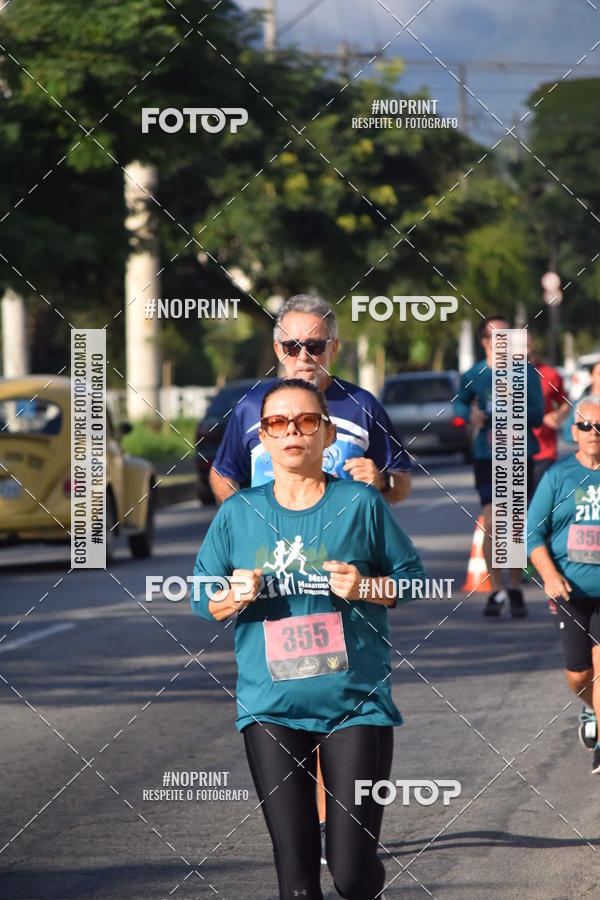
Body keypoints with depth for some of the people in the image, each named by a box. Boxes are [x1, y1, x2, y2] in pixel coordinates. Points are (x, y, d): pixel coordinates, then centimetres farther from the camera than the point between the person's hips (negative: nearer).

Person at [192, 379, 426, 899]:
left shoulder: (360, 503, 1)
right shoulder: (238, 512, 6)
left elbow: (415, 580, 6)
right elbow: (199, 595, 12)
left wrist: (364, 587, -12)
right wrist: (233, 597, -9)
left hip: (356, 704, -1)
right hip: (272, 709, 2)